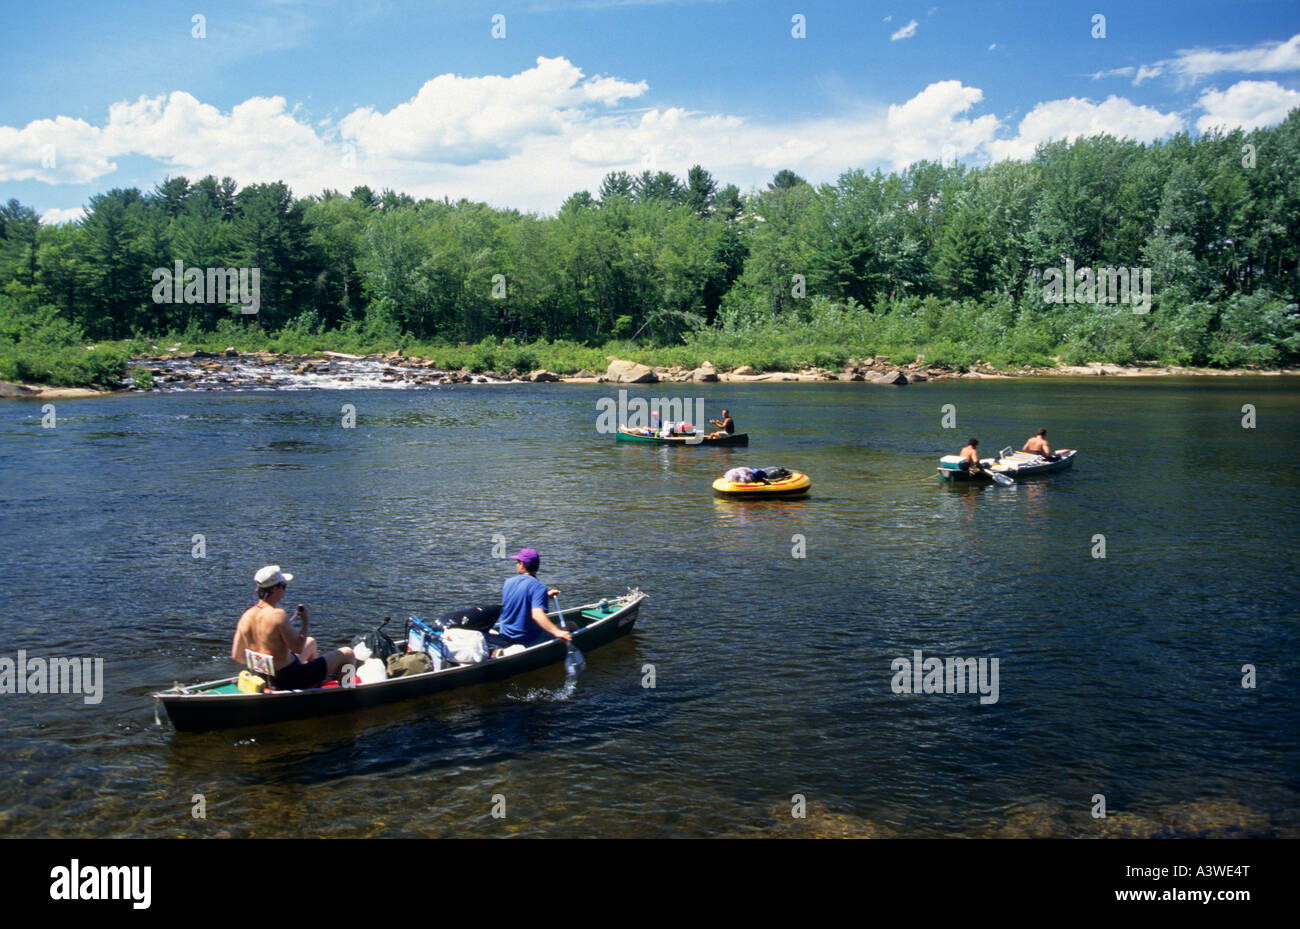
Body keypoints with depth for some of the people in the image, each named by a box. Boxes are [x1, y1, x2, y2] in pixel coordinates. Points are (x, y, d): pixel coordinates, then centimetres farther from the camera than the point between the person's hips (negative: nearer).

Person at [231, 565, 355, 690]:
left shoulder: (246, 616, -3)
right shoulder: (278, 615, -26)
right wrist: (306, 623, -9)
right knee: (347, 654, 3)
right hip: (290, 679, -9)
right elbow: (298, 648, -22)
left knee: (311, 642, 34)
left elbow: (236, 656, 2)